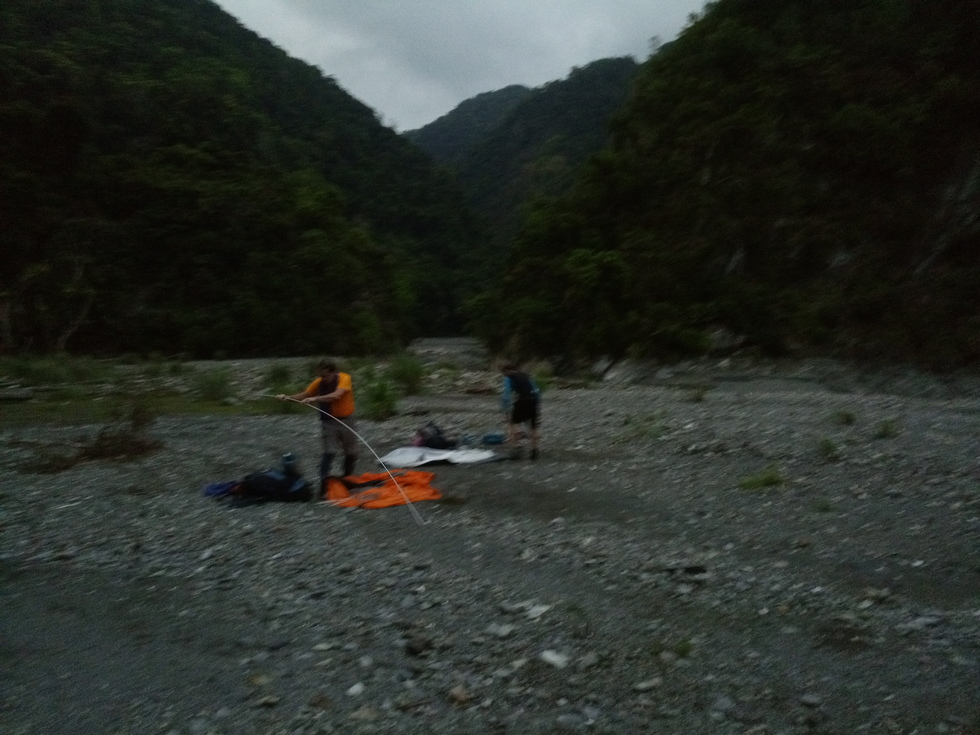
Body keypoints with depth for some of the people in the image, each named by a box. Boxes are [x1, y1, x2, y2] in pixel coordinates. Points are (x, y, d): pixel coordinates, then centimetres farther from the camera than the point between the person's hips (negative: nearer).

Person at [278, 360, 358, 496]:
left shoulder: (345, 379, -19)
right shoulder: (319, 382, -6)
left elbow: (336, 395, -36)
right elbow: (304, 395, -6)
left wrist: (315, 399, -46)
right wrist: (288, 397, -25)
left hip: (346, 421, -1)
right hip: (329, 421, 1)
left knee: (351, 453, 12)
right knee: (328, 453, -12)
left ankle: (346, 480, 33)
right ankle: (323, 484, -16)